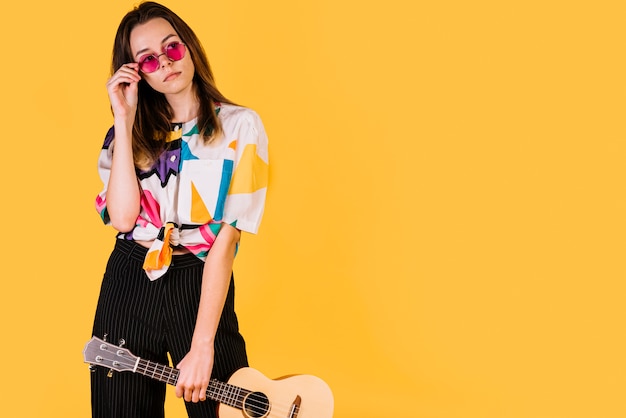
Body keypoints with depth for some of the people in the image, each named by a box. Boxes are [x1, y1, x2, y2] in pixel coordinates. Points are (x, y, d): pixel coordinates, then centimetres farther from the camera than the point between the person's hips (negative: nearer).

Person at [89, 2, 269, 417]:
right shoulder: (128, 136, 7)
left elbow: (227, 235, -12)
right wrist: (124, 120, -8)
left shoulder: (240, 126, -5)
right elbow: (122, 217, -11)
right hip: (127, 285, 3)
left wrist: (202, 346, -17)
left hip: (200, 285, -3)